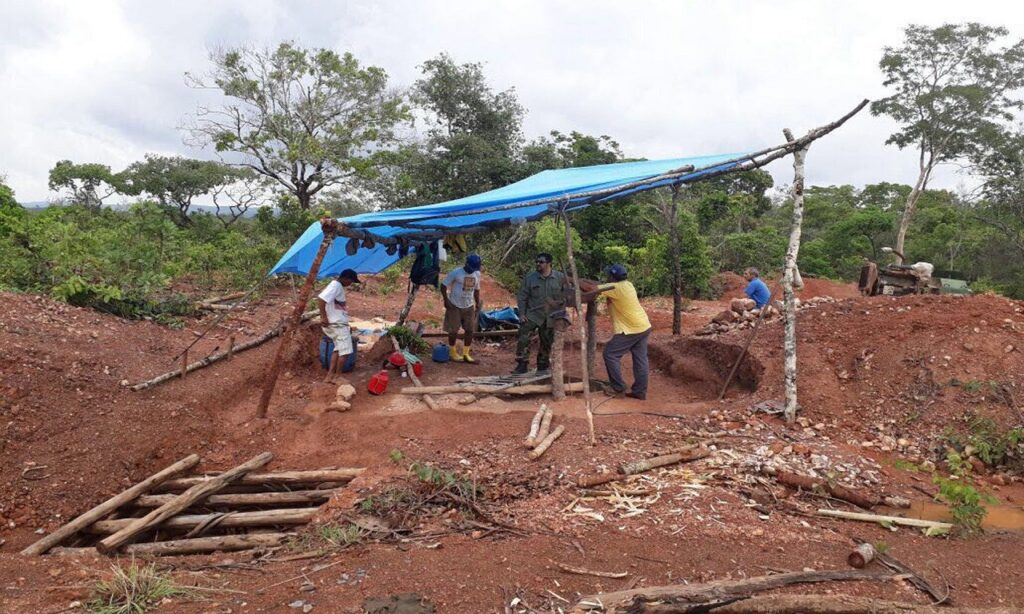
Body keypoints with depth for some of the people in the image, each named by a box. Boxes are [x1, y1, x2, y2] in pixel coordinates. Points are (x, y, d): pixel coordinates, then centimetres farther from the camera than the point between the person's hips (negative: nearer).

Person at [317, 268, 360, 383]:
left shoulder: (339, 287, 14)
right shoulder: (335, 285, -16)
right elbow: (320, 299, -28)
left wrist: (346, 324, 24)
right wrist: (323, 317, -24)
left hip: (339, 323, 10)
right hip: (337, 324, -10)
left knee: (338, 349, 14)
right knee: (345, 350, -4)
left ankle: (330, 375, 14)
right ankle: (337, 376, 4)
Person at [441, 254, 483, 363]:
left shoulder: (477, 274, 3)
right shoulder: (456, 272, -14)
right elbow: (444, 285, -8)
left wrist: (477, 303, 9)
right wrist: (446, 300, -14)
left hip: (469, 306, 5)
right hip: (455, 306, -5)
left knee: (470, 330, 3)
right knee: (453, 330, 1)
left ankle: (466, 354, 14)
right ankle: (452, 352, 18)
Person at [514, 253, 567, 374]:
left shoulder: (560, 277, -3)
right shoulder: (530, 278, -3)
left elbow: (566, 295, 5)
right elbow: (522, 297, 1)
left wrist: (561, 312, -5)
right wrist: (521, 314, -6)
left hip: (551, 317, 1)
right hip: (532, 315, -1)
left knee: (547, 344, 11)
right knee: (524, 339, -14)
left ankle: (542, 367, 27)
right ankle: (522, 365, -7)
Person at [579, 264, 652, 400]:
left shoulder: (616, 288, -19)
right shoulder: (627, 284, 6)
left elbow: (591, 289, -17)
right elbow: (600, 286, 12)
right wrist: (583, 280, 7)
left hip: (631, 330, -9)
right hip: (644, 326, 9)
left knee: (610, 354, 1)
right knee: (640, 359, 10)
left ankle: (619, 388, 3)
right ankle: (640, 391, 15)